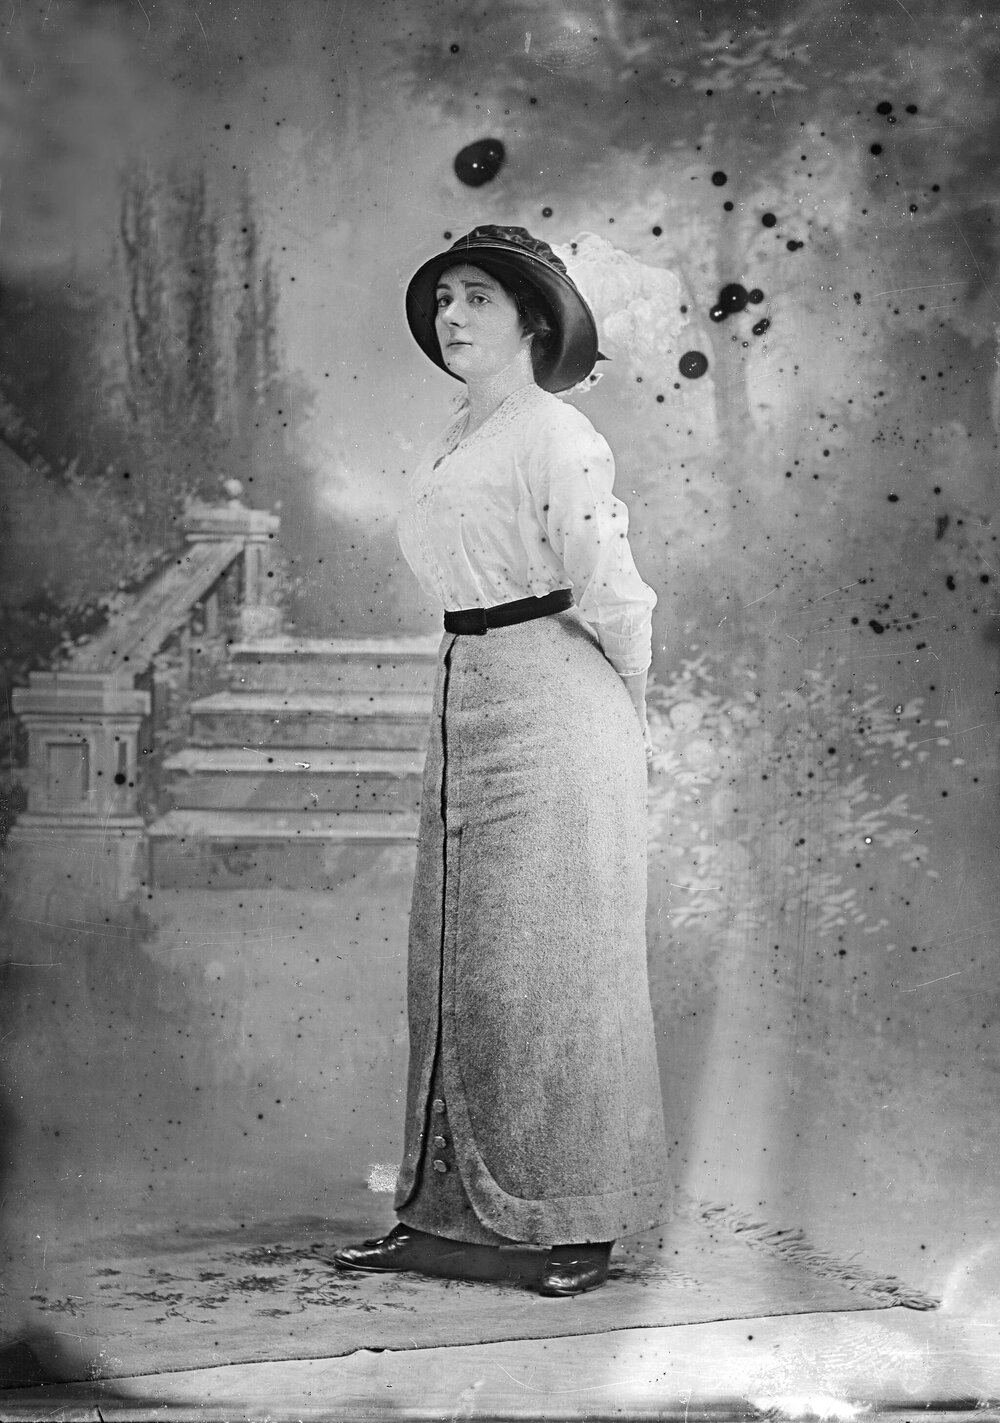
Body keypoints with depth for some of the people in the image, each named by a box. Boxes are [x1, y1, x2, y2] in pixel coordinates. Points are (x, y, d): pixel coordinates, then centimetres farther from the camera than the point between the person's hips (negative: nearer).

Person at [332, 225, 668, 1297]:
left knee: (556, 964, -1)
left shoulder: (557, 438, -11)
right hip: (467, 706, 8)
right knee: (457, 962, 8)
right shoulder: (451, 446, 15)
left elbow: (609, 596, -10)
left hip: (556, 713, -8)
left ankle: (588, 1221, 11)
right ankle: (446, 1213, 17)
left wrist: (625, 709, 3)